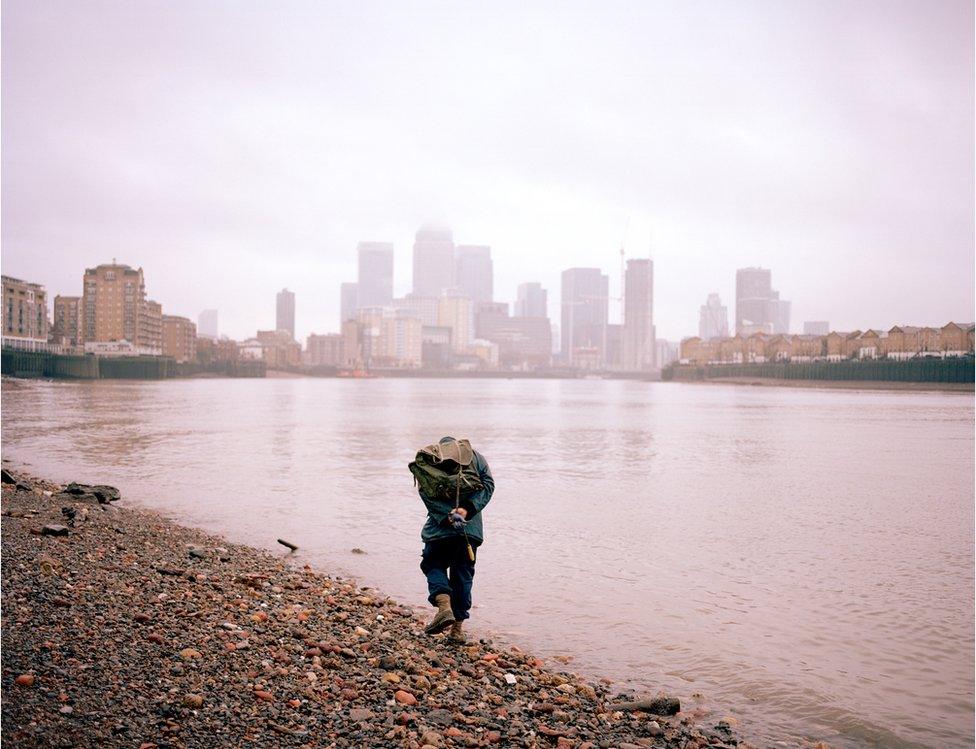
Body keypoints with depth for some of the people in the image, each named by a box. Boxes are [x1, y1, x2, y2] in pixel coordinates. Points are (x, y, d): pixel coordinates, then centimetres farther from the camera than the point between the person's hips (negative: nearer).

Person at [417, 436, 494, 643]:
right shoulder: (475, 456, 14)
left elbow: (425, 493, -6)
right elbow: (488, 484, -1)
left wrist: (447, 516, -14)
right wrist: (467, 509, -12)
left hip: (440, 526, -2)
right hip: (471, 528, 2)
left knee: (433, 565, 15)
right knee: (463, 574, 12)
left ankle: (443, 605, -11)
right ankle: (457, 627, 13)